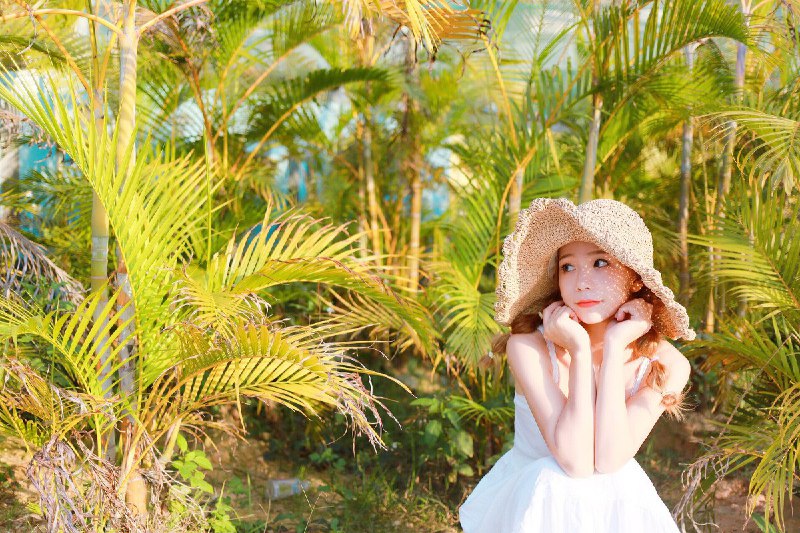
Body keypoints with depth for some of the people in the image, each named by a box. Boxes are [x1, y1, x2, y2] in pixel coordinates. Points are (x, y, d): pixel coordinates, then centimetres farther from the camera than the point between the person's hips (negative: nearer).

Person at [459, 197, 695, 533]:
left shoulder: (665, 364, -16)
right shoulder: (528, 347, -23)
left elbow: (608, 460, -27)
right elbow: (576, 462, -28)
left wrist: (613, 348, -27)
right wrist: (580, 351, -31)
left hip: (617, 505, 3)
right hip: (536, 504, -3)